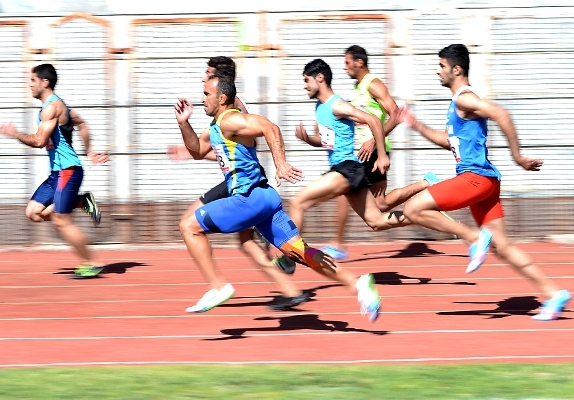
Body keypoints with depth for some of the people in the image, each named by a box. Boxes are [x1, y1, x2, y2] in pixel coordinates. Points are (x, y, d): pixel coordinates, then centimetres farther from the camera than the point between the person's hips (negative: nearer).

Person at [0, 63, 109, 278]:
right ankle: (83, 202, 10)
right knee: (34, 212, 5)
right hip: (58, 172, 10)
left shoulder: (52, 107, -15)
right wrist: (89, 151, 28)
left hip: (67, 170, -10)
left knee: (61, 221, -6)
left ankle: (92, 264, 2)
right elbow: (81, 124, 29)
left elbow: (39, 141, -23)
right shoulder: (56, 105, 16)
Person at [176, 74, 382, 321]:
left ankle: (217, 287, -6)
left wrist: (281, 164, -36)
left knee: (191, 227, -5)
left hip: (250, 198, -10)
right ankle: (356, 284, -2)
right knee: (298, 250, 5)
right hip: (260, 198, 10)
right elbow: (197, 151, 35)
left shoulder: (230, 121, -11)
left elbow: (269, 127, -26)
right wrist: (184, 124, 20)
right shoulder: (214, 129, 19)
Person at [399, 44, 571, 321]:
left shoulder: (464, 98, -11)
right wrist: (416, 125, 26)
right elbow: (448, 141, 33)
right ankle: (553, 294, 6)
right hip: (480, 181, 10)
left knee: (414, 209, -13)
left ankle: (475, 238, -11)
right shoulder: (458, 102, 20)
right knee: (500, 246, 8)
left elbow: (500, 114, -25)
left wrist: (517, 157, -24)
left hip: (476, 177, -10)